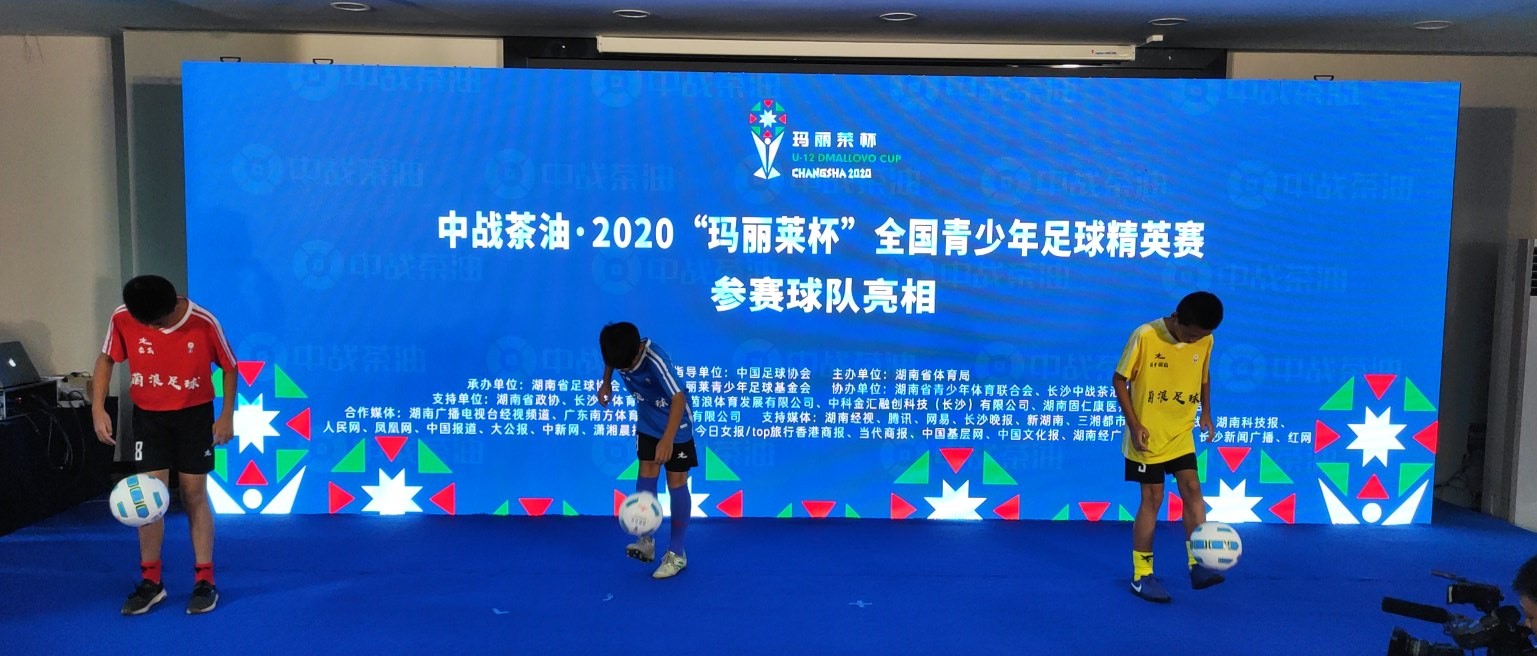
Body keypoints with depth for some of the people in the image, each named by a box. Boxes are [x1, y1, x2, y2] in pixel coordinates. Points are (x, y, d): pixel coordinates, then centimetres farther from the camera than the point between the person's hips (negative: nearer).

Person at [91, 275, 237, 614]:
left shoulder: (204, 322, -20)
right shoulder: (122, 318, -15)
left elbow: (228, 367, -6)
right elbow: (106, 359, 2)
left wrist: (226, 416, -8)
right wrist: (98, 408, -8)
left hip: (195, 415, -2)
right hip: (148, 416, 2)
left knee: (194, 496, 3)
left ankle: (204, 582, 11)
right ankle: (150, 582, 15)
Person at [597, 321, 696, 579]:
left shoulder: (655, 360, -37)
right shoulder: (620, 353, -18)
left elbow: (679, 398, -48)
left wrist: (668, 439, -58)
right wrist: (606, 383, 0)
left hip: (676, 423, -5)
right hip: (647, 421, 6)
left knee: (676, 482, -2)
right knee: (647, 474, 0)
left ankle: (677, 553, 7)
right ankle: (646, 541, 12)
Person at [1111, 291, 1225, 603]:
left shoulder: (1204, 341, -5)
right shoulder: (1145, 336, -20)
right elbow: (1119, 379, -13)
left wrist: (1206, 412, 6)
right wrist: (1134, 425, -17)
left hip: (1181, 434, 5)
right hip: (1148, 436, -5)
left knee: (1192, 489, -1)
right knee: (1153, 498, -2)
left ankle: (1198, 565, 9)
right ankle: (1141, 575, 8)